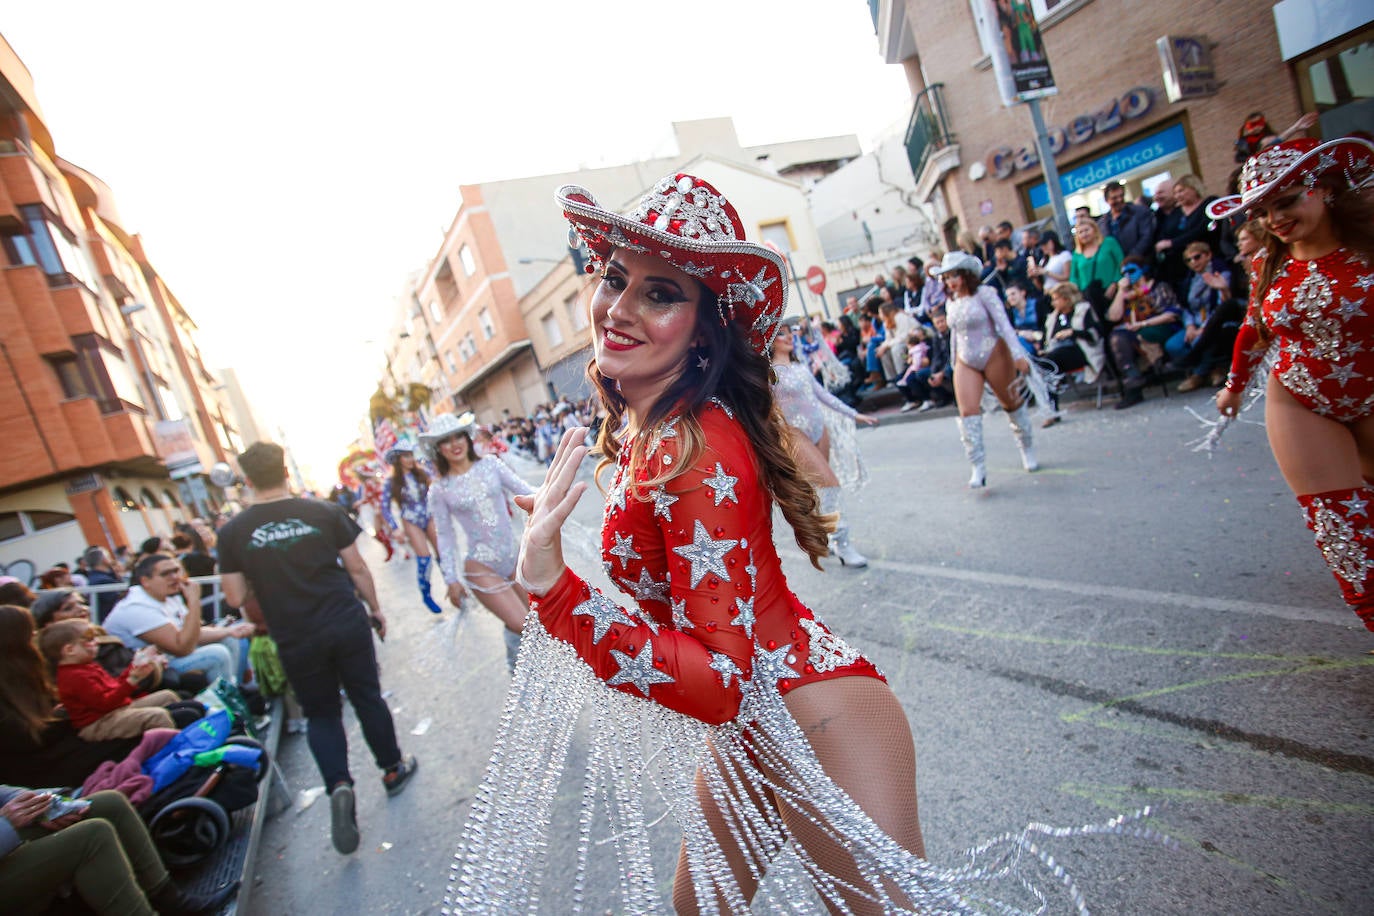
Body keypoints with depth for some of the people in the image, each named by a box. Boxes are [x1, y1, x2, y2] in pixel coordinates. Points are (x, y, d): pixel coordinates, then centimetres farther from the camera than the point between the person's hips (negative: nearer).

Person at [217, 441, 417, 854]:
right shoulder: (324, 513, -7)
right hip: (347, 624, 0)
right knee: (367, 698, 16)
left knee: (321, 713, 16)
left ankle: (338, 785, -2)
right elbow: (356, 567, -1)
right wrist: (375, 608, 12)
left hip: (295, 640, 0)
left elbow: (235, 598, -3)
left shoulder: (233, 532, -6)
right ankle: (393, 769, 30)